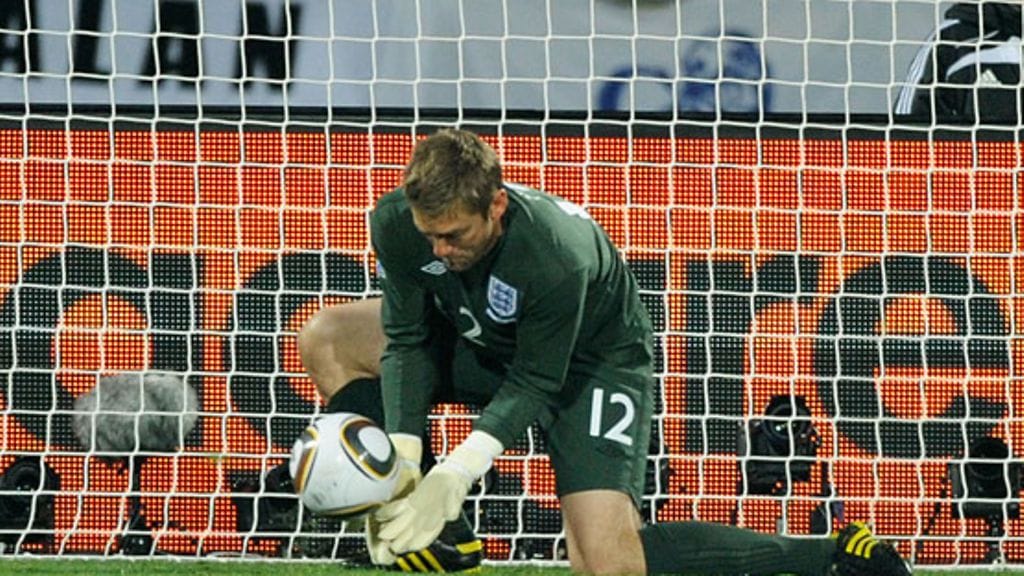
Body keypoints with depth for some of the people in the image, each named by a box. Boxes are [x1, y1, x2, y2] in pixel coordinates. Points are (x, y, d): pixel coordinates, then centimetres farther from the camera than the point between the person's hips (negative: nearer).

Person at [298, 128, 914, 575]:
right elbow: (408, 342, -14)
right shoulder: (398, 223, -25)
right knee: (327, 338, -5)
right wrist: (402, 457, -27)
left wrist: (452, 477, -35)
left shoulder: (556, 257, -40)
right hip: (482, 346, 7)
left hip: (596, 360, -7)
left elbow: (534, 385, -27)